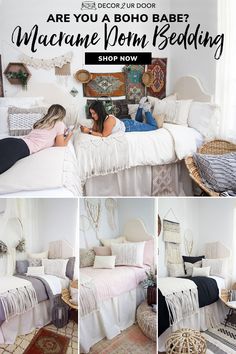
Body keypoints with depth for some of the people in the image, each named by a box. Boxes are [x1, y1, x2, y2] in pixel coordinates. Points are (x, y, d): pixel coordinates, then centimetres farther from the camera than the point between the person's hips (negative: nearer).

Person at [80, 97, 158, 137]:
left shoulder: (109, 120, -40)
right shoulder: (98, 119, -18)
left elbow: (104, 135, -39)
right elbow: (94, 129, -7)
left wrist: (89, 131, -40)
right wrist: (87, 129, -28)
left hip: (130, 126, -7)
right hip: (123, 123, 7)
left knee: (154, 127, 9)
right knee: (138, 122, 39)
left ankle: (146, 109, 20)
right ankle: (141, 106, 35)